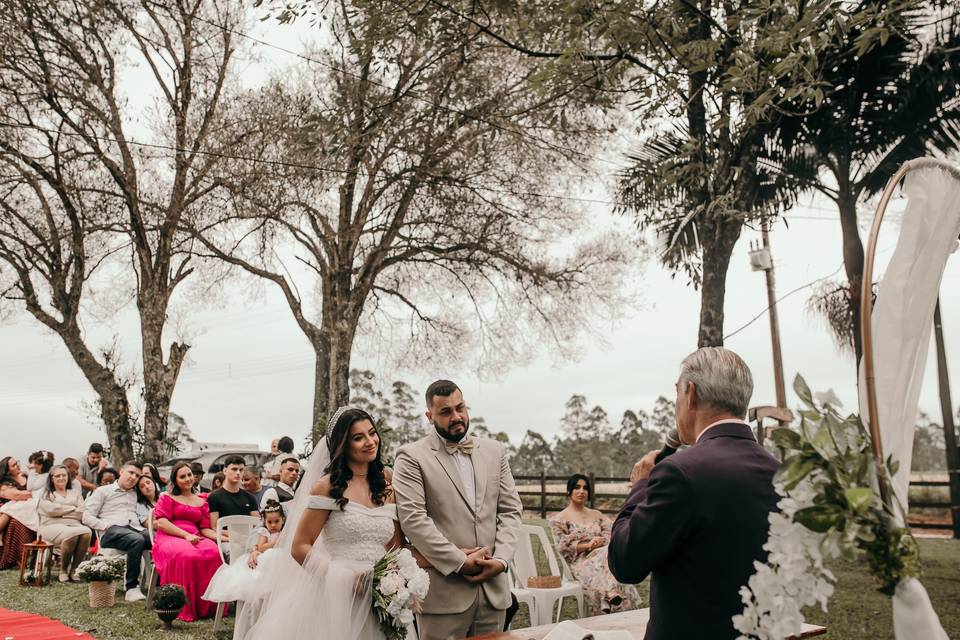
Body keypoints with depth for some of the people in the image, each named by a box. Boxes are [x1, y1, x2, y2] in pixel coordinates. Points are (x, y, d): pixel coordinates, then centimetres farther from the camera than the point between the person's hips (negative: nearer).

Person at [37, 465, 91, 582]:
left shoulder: (75, 492, 24)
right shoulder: (46, 494, 17)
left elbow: (82, 512, 9)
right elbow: (51, 509, -4)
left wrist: (61, 512, -2)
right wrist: (73, 508, 1)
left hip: (74, 524, 3)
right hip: (53, 526, -3)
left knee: (87, 532, -34)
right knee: (72, 534, -38)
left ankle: (73, 570, -21)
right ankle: (63, 570, -18)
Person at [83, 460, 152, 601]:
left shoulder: (136, 493, 30)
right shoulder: (103, 491, 19)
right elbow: (87, 517, 9)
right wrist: (106, 526, -6)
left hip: (136, 528, 4)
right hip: (112, 531, -3)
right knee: (137, 540, -39)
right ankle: (131, 588, -35)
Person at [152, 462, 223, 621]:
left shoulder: (201, 502, 25)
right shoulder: (167, 498, 14)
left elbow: (205, 529, 17)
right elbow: (161, 522, -1)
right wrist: (186, 535, -13)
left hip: (195, 539, 3)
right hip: (169, 538, -3)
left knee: (213, 553, -32)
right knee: (187, 556, -39)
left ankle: (207, 606, -25)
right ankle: (186, 609, -29)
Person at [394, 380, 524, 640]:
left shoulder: (494, 451, 11)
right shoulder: (412, 457, -4)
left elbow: (511, 510, 9)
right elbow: (413, 519, -12)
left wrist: (501, 559, -6)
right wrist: (461, 562, -14)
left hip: (493, 587, 4)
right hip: (444, 591, -4)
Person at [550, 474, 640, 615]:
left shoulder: (597, 515, 23)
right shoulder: (560, 519, 8)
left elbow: (610, 537, 12)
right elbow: (563, 547, -4)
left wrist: (600, 541, -12)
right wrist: (588, 545, -16)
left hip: (603, 556, 4)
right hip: (580, 563, -4)